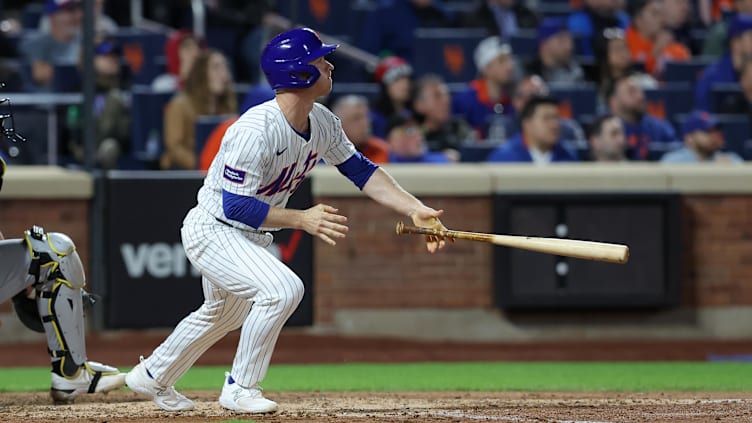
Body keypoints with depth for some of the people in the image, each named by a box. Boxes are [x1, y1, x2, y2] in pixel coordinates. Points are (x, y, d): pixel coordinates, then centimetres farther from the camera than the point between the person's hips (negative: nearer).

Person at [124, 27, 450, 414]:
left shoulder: (322, 122, -7)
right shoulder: (256, 131, -33)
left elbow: (360, 170, 3)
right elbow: (234, 206, -32)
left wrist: (416, 210, -6)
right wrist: (302, 219, -38)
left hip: (252, 237, 9)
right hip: (212, 231, -9)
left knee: (224, 313, 28)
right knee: (282, 289, -28)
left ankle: (153, 377, 50)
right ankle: (239, 389, -12)